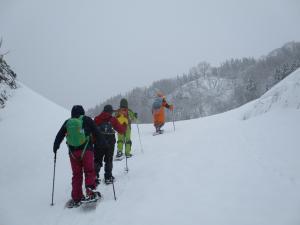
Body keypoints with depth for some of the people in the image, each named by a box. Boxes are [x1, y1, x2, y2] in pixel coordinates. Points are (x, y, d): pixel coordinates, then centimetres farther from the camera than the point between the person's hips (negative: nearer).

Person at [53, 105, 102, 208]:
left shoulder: (67, 122, 10)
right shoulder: (87, 120, 3)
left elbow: (59, 136, 14)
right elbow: (97, 133, 0)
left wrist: (55, 147, 28)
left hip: (72, 152, 3)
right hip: (86, 150, -3)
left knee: (76, 174, 9)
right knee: (89, 171, 5)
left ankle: (76, 198, 11)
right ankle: (91, 193, -6)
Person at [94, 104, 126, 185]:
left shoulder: (96, 119, 3)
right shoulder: (113, 119, -3)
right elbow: (121, 130, 3)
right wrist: (124, 126, 23)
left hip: (98, 143, 2)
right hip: (110, 143, -2)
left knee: (97, 160, 11)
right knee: (108, 161, 12)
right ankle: (108, 177, 15)